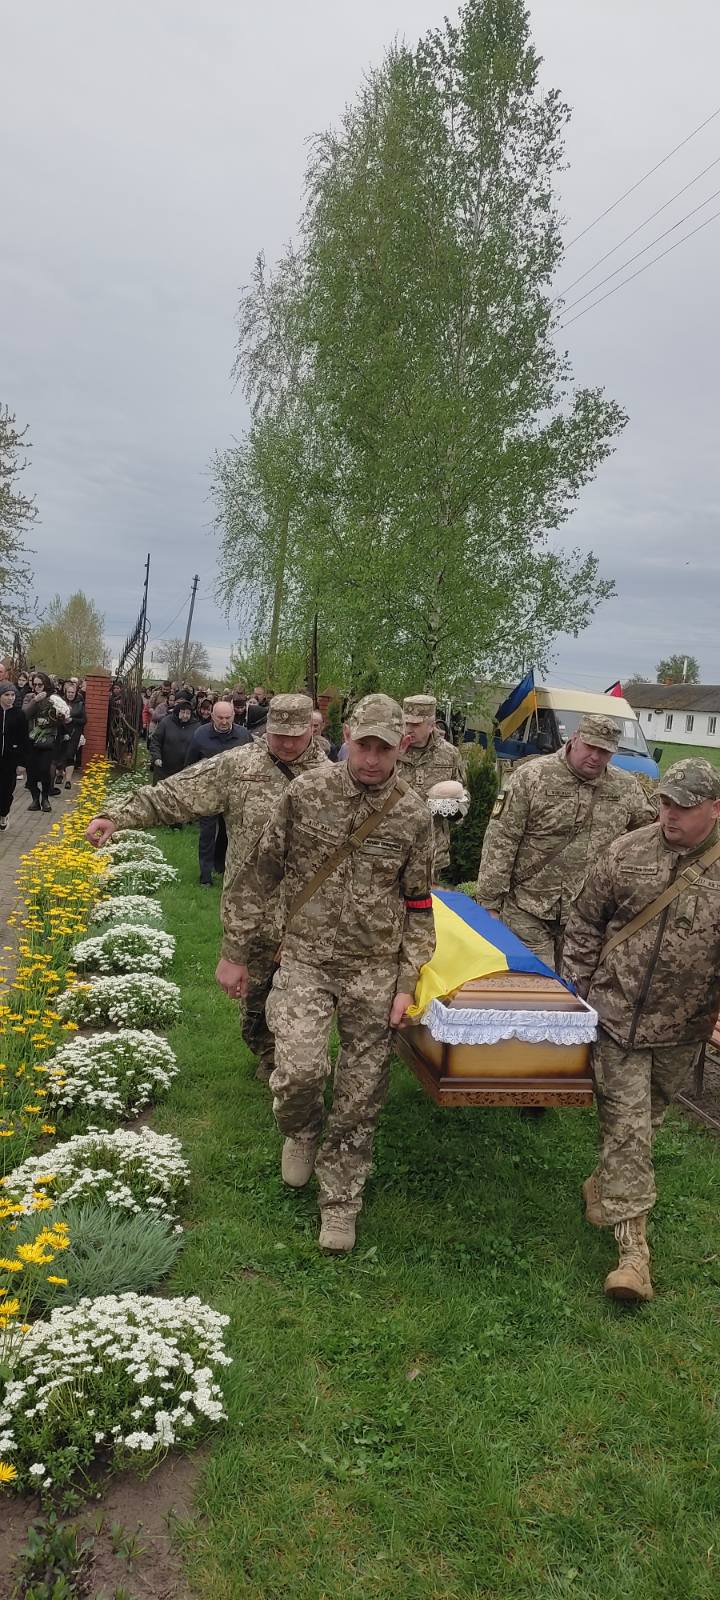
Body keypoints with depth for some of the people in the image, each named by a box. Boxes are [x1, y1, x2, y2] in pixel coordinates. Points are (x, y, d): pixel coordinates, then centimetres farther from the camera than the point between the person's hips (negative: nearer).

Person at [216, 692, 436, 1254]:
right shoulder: (306, 793, -4)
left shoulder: (414, 815, -2)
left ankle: (341, 1202, 26)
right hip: (305, 959, -1)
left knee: (360, 1095, 5)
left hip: (375, 971, 1)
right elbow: (262, 872, 2)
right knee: (299, 1069, -18)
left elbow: (418, 905, 6)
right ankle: (301, 1130, 19)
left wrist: (406, 983, 1)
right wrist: (235, 951, 4)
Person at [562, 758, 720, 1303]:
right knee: (626, 1124, -2)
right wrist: (576, 990, 1)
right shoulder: (627, 853, -6)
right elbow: (585, 923, 3)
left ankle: (606, 1184, 46)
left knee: (647, 1118, 20)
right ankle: (632, 1248, 4)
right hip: (618, 1014, -1)